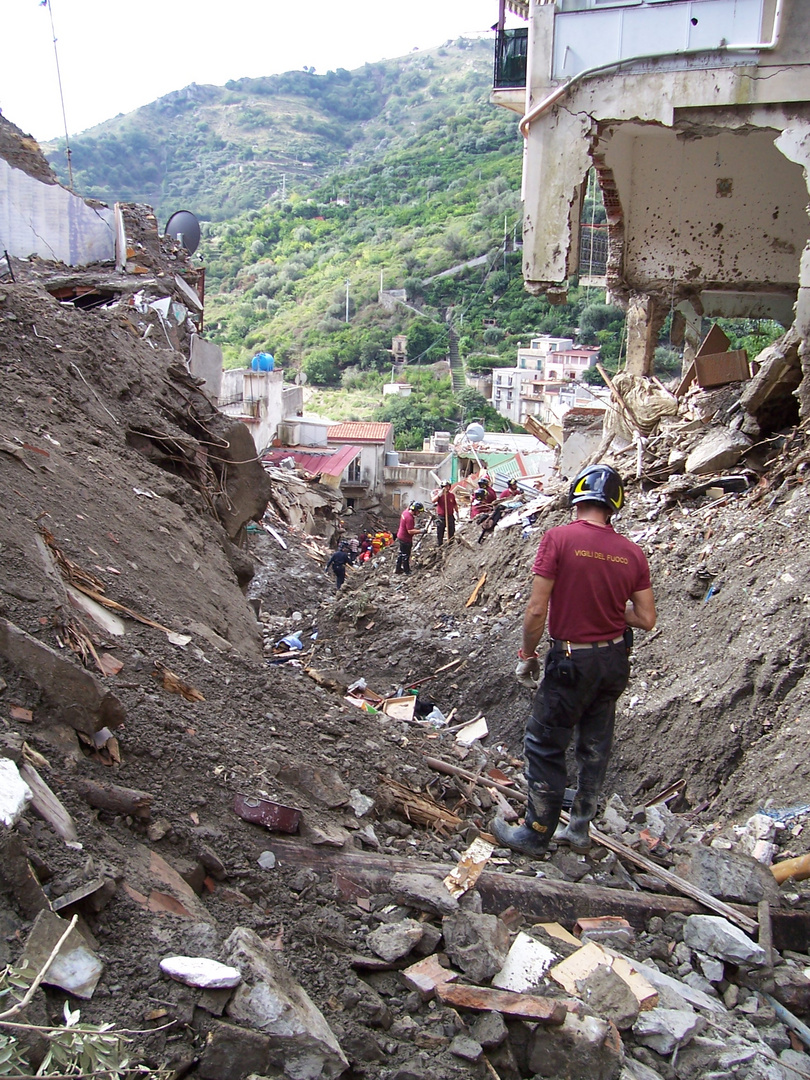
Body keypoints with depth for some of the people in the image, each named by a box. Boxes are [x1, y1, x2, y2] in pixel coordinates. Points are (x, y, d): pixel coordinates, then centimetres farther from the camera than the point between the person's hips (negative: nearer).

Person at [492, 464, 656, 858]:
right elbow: (646, 619, 0)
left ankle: (536, 835, 19)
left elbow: (536, 610, -18)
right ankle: (580, 829, 32)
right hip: (614, 661, 6)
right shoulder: (632, 553, -3)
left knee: (544, 747, 9)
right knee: (595, 747, 18)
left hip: (571, 661, -5)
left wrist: (527, 654, -3)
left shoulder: (559, 538, -17)